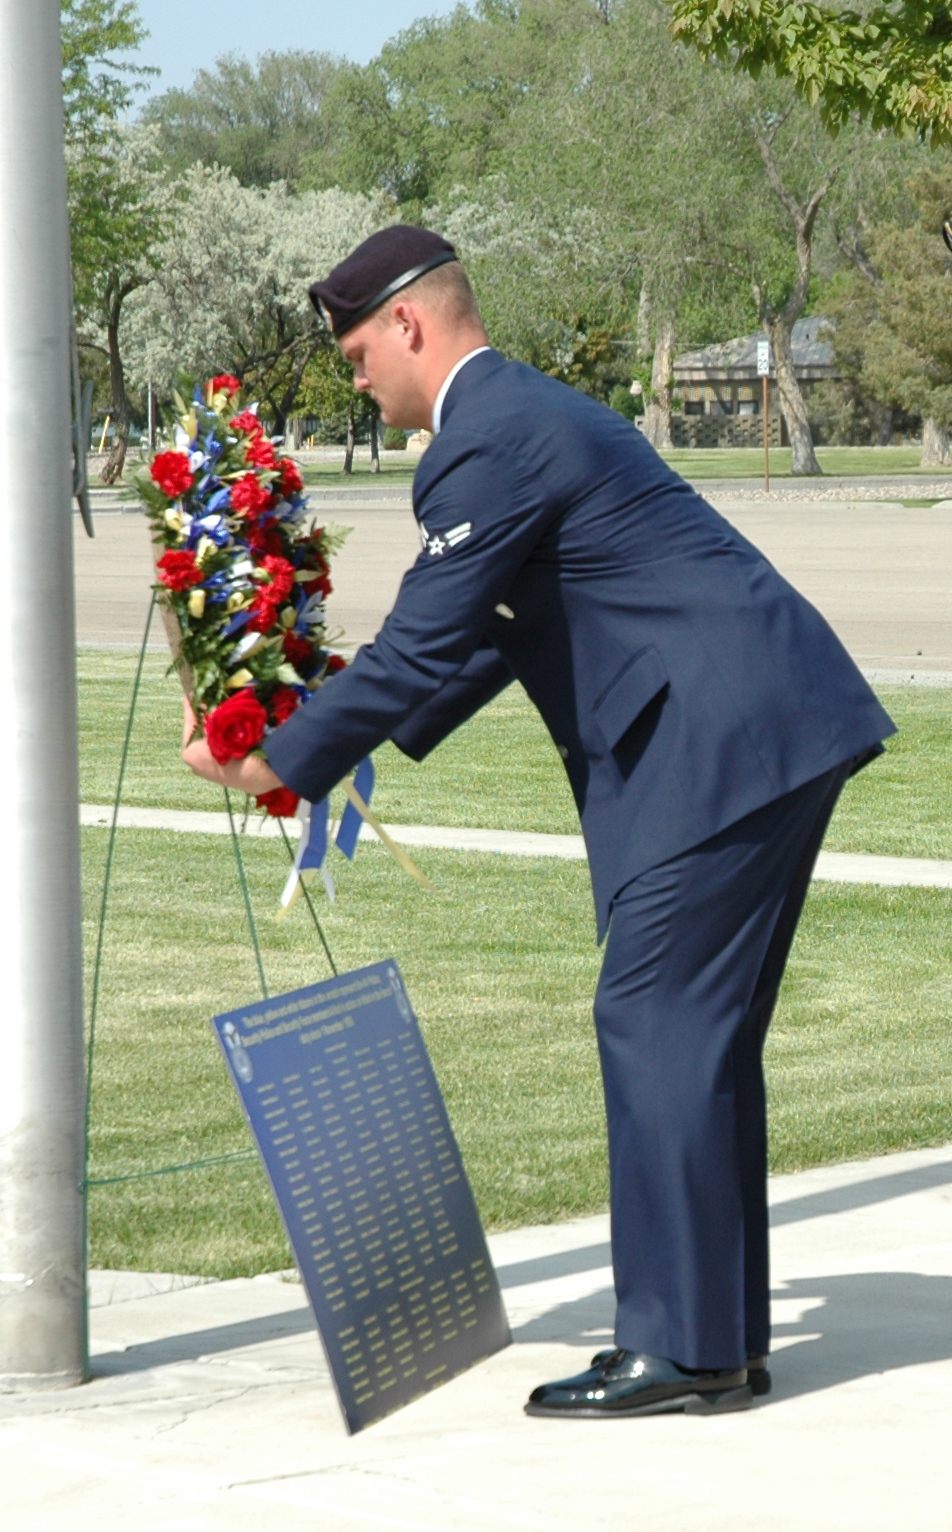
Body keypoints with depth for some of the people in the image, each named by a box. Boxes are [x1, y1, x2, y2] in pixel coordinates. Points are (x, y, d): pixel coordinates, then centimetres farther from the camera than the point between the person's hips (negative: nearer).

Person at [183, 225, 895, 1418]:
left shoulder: (488, 445, -13)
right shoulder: (528, 413, 22)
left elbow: (421, 648, -13)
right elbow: (481, 638, 28)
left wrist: (280, 763, -3)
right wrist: (366, 739, 25)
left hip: (725, 740, -11)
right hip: (779, 732, 11)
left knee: (656, 1023, -8)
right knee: (700, 1030, 13)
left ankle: (680, 1347, -5)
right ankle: (724, 1337, 18)